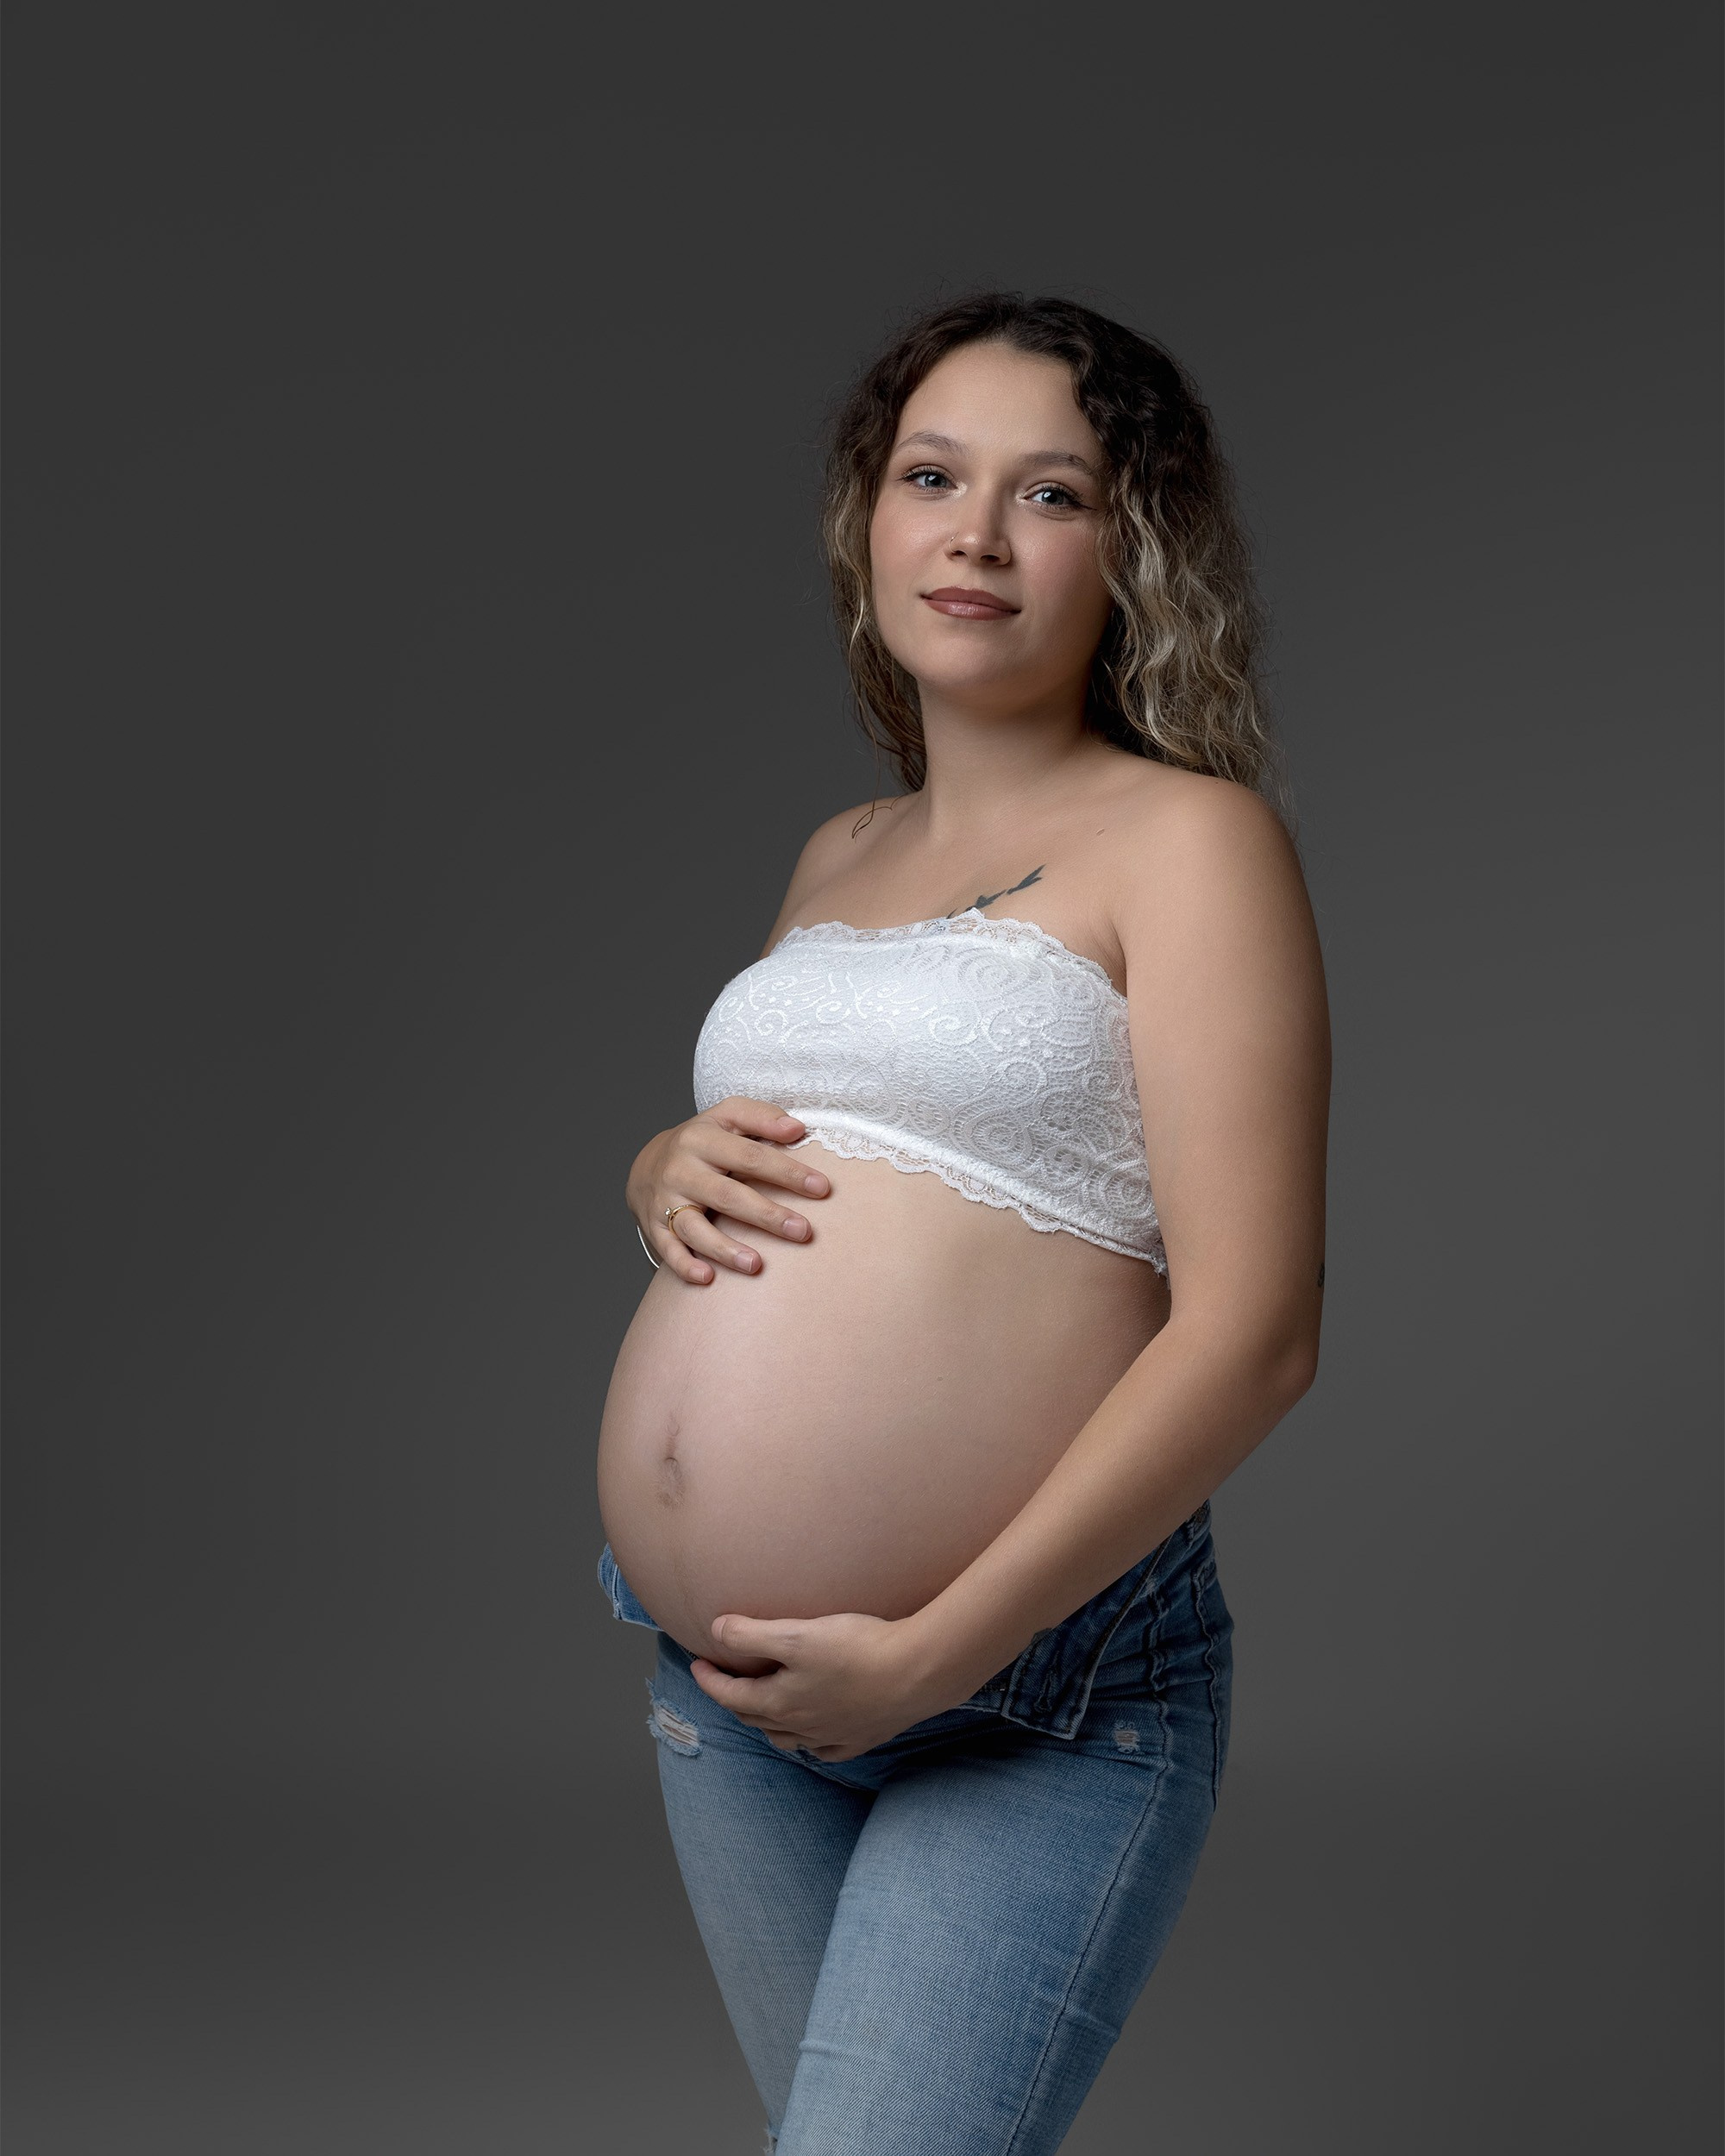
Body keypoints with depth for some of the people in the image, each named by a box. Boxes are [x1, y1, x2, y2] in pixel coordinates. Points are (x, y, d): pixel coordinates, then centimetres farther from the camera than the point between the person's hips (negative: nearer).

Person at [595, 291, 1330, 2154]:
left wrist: (936, 1651, -18)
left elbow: (1251, 1336, -14)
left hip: (1036, 1696, -6)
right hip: (718, 1678, 7)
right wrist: (668, 1172, 3)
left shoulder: (1187, 838, -6)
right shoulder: (841, 854, 14)